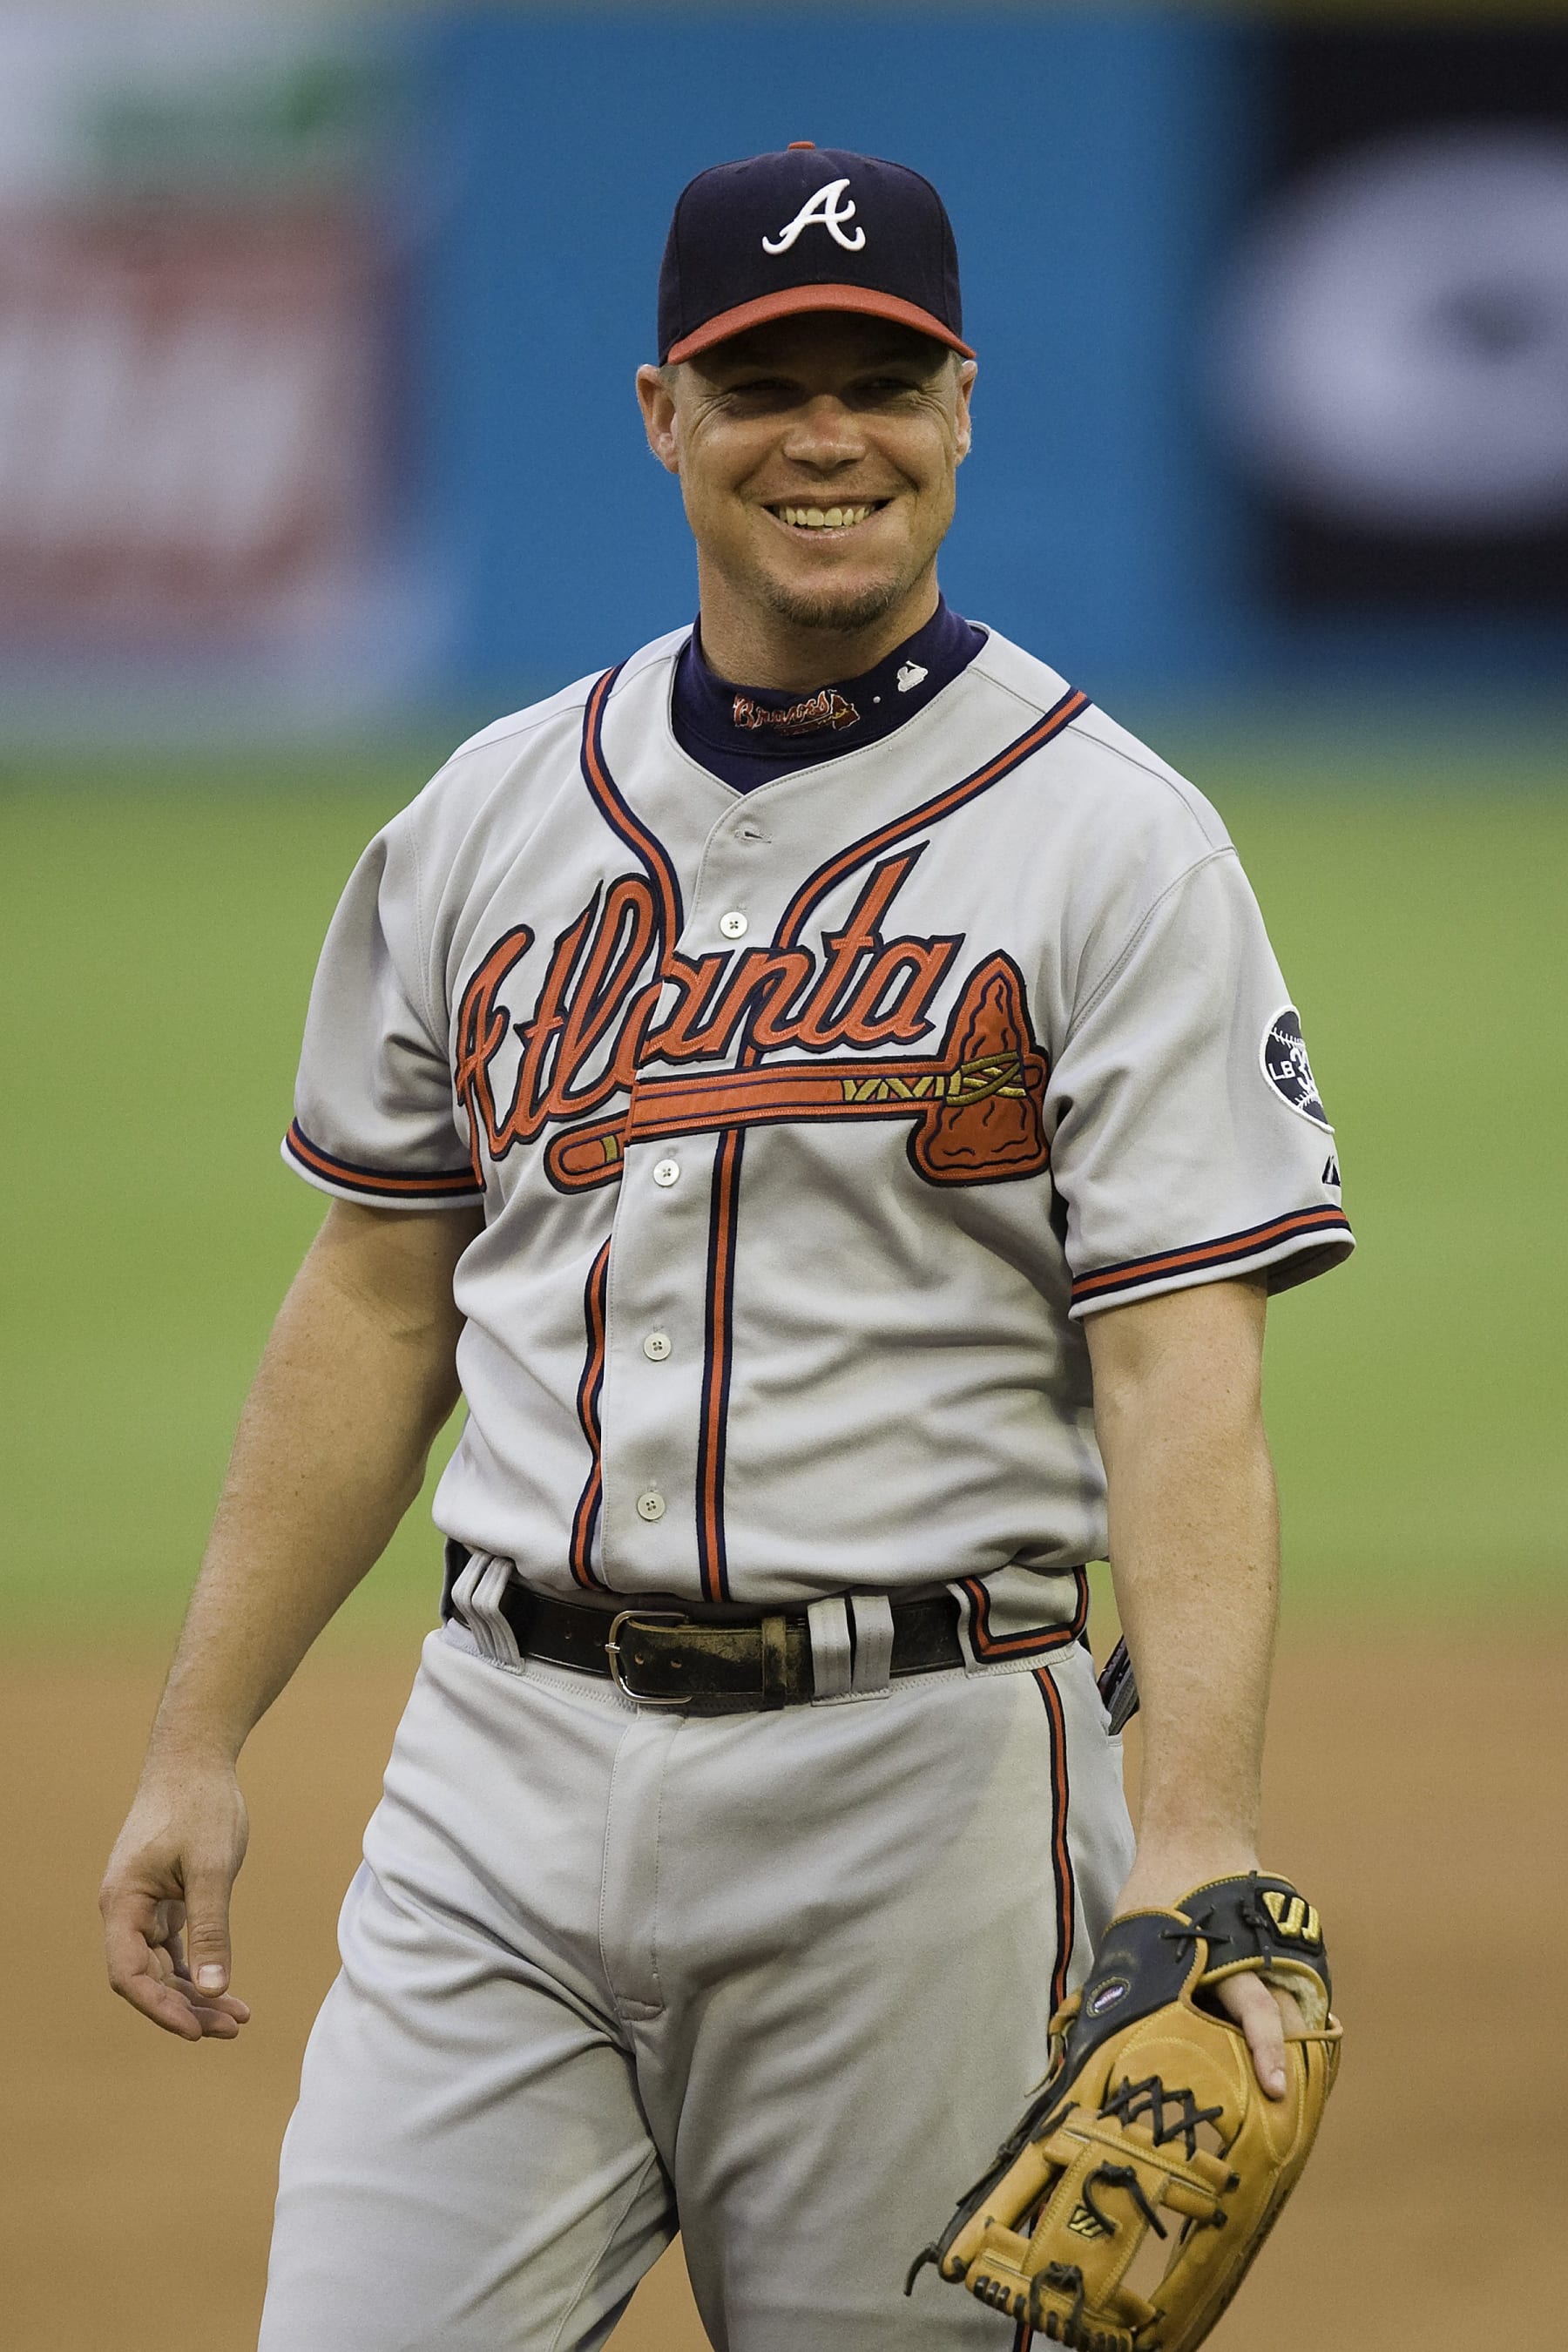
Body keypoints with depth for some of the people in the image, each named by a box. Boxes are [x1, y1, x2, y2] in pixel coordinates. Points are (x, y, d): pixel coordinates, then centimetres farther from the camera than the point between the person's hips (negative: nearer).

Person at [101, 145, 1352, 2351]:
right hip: (509, 1758, 4)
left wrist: (1200, 1828, -24)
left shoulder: (1114, 847, -4)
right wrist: (200, 1745, 12)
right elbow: (377, 1303, 16)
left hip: (912, 1785, -3)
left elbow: (1183, 1368, -12)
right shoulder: (490, 820, 11)